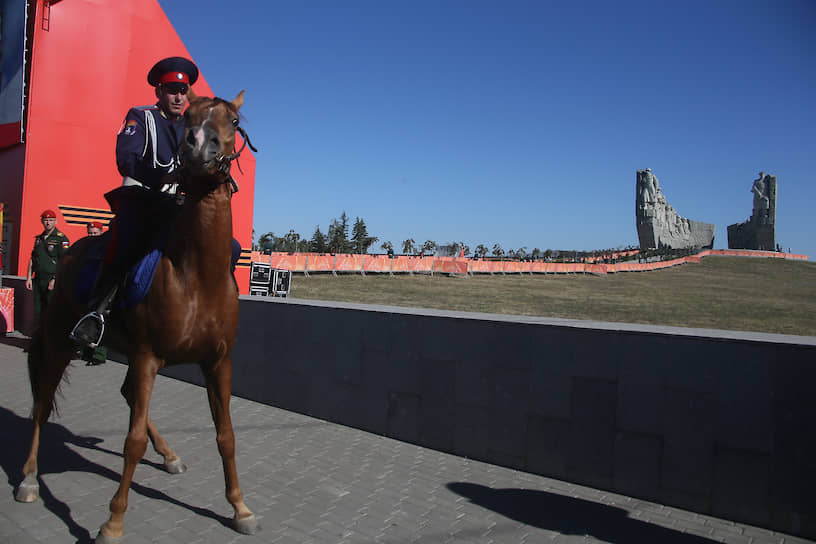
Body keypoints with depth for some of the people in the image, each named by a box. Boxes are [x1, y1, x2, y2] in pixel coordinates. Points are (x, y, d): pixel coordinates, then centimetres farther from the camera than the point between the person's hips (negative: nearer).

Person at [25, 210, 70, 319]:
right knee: (37, 311, 7)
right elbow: (32, 259, 19)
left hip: (52, 281, -6)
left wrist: (55, 280, -16)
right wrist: (29, 278, 10)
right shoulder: (38, 238, 17)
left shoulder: (61, 239, -4)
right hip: (38, 280, 6)